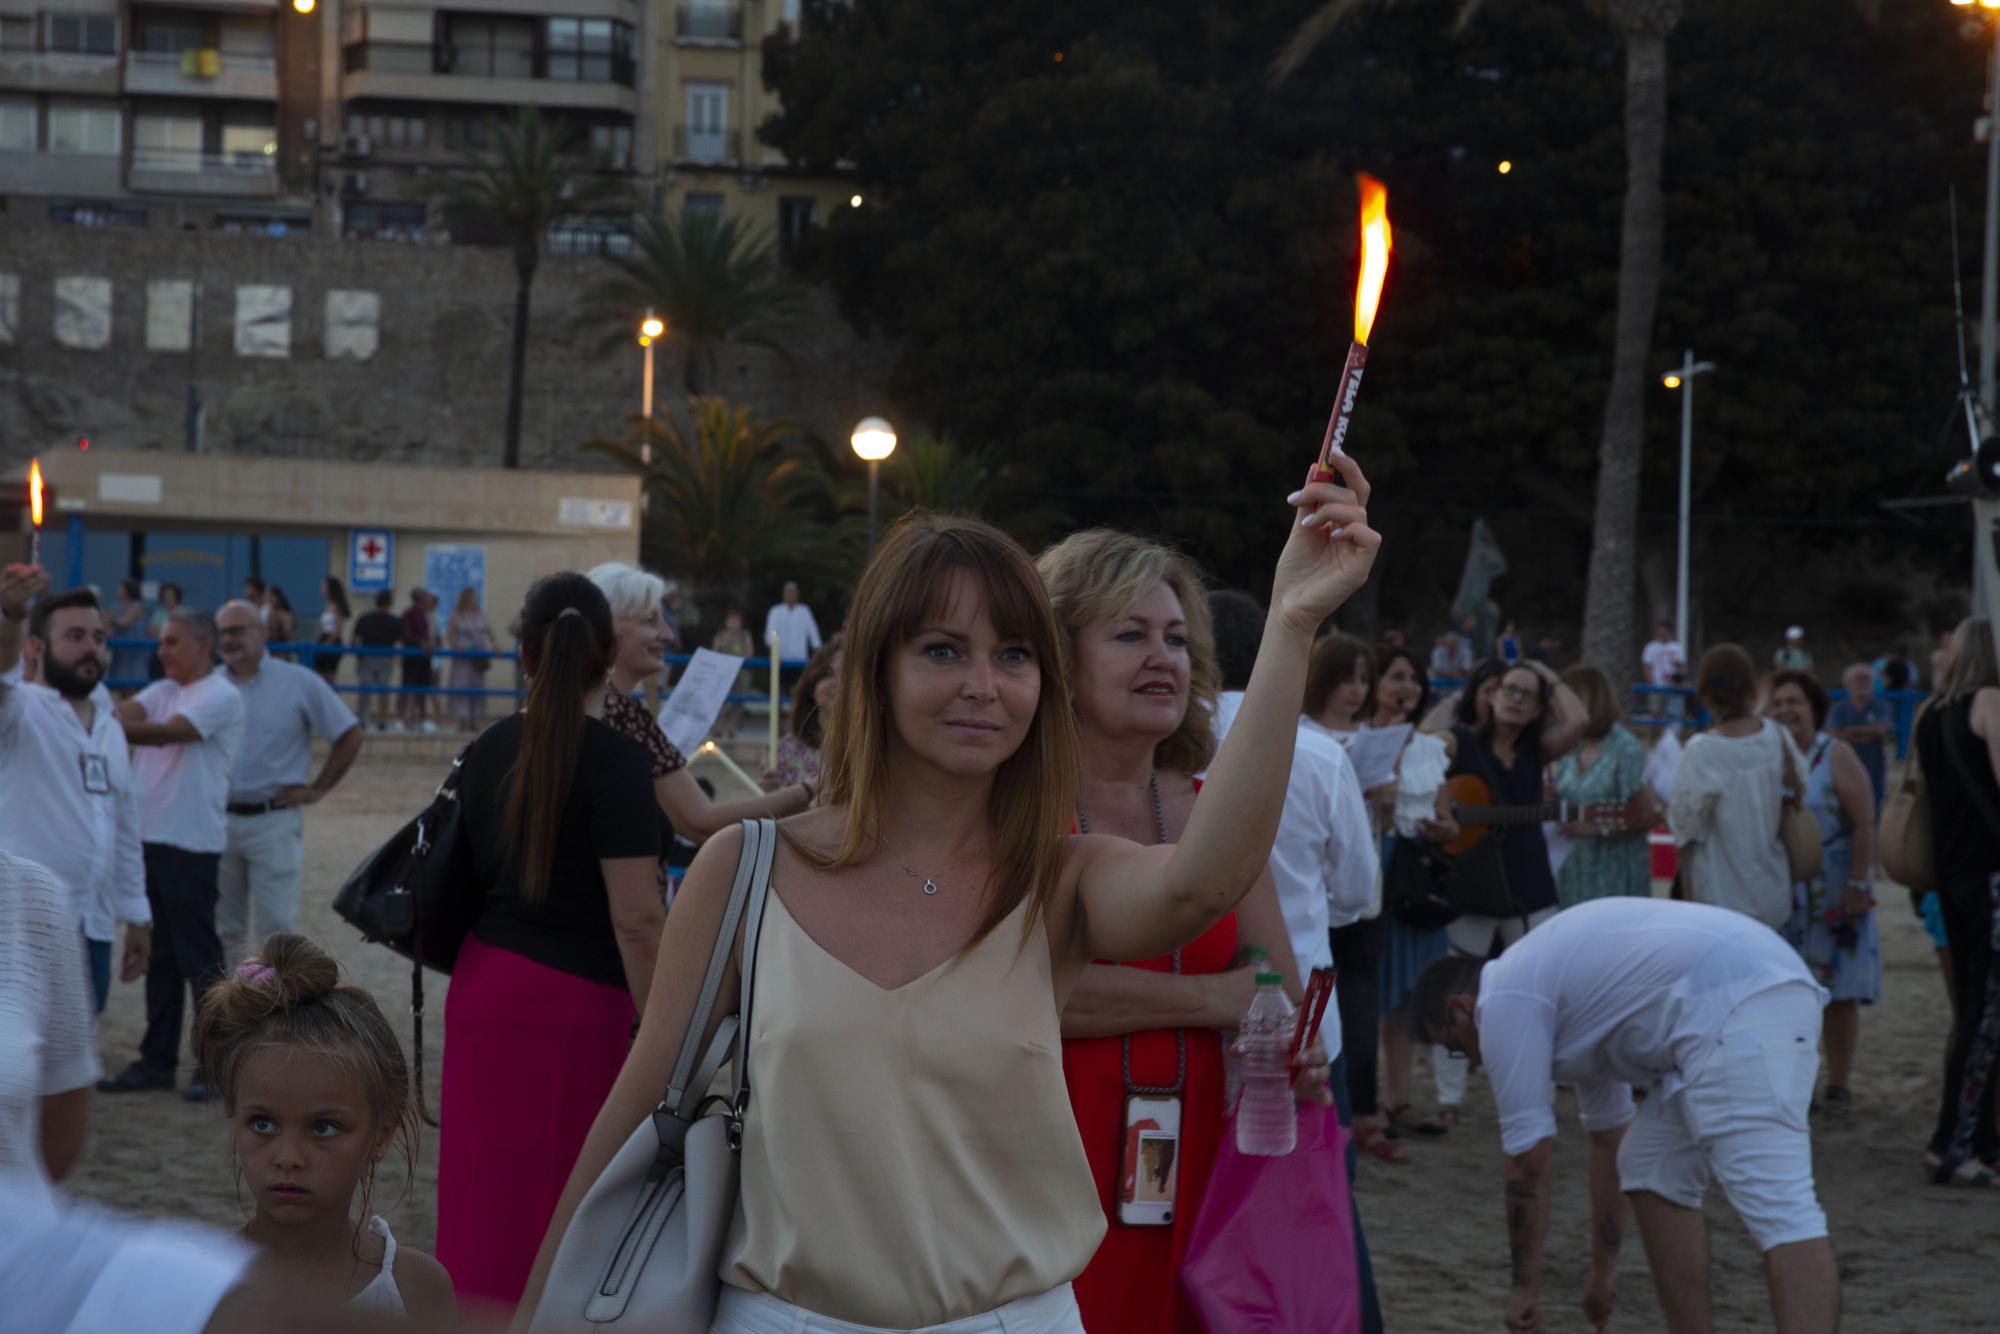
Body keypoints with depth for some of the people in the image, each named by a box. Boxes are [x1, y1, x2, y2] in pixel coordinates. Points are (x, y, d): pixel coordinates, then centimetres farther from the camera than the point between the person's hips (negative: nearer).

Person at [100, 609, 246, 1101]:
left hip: (192, 844, -8)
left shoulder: (221, 696, -9)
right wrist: (111, 718, -27)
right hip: (149, 838, 8)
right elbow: (127, 714, -3)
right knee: (159, 957, 13)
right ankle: (157, 1060, 19)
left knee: (199, 957, -4)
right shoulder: (162, 691, 15)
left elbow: (166, 733, -22)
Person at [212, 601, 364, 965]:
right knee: (221, 929, 10)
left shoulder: (300, 683, -2)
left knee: (274, 926, -5)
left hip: (274, 822, -3)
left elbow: (350, 735, 4)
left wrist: (317, 790, 0)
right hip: (218, 821, 3)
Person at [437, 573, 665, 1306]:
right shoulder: (615, 758, -12)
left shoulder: (489, 749, 6)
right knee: (556, 1206, 1)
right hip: (574, 1000, -6)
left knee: (490, 1196, 12)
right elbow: (637, 920, -16)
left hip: (484, 989, 6)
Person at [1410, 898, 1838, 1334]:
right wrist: (1603, 1268, 45)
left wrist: (1524, 1286, 13)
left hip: (1735, 1010, -10)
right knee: (1653, 1174, 18)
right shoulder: (1549, 978, 30)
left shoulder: (1504, 1002, 2)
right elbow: (1609, 1134, 39)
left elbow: (1530, 1161, 2)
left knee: (1776, 1205, -20)